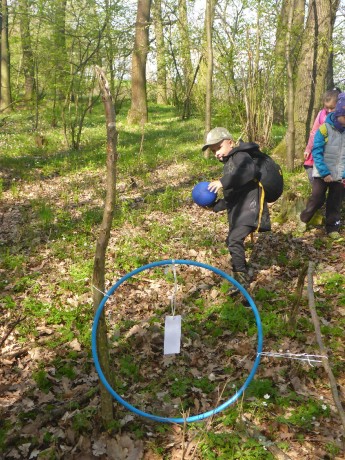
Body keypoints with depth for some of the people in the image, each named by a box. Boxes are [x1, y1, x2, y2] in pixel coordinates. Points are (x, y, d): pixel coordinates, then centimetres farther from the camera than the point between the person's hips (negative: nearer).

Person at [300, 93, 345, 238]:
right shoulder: (325, 129, -12)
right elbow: (316, 152, -13)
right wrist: (325, 172, -17)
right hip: (321, 174, -3)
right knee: (316, 200, 2)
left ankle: (333, 228, 22)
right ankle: (303, 221, 22)